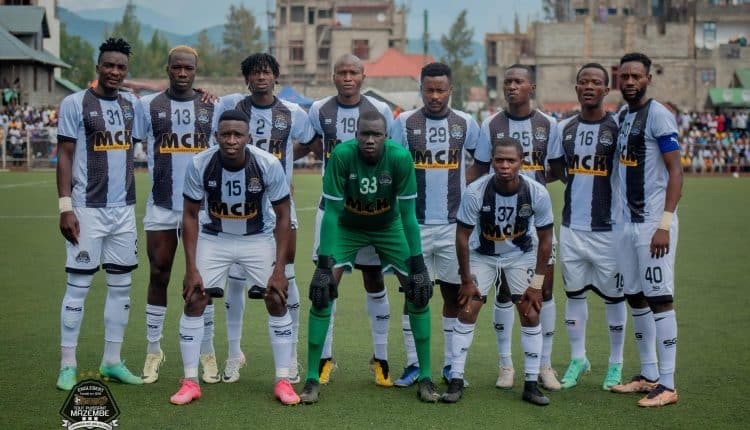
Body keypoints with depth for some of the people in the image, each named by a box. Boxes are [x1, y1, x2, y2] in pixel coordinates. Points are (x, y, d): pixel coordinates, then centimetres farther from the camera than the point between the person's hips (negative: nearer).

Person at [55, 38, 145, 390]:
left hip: (124, 209, 6)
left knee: (121, 285, 9)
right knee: (78, 286, -3)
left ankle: (112, 361, 18)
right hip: (87, 209, -5)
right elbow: (65, 156, -5)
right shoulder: (75, 103, -5)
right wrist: (65, 206, -13)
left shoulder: (132, 105, 11)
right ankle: (67, 366, 4)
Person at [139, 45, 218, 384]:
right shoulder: (148, 105, 2)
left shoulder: (213, 107, 5)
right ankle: (153, 351, 14)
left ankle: (207, 352, 12)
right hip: (161, 207, 0)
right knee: (158, 276, 5)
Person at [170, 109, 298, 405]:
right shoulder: (200, 165, -22)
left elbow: (283, 217, -13)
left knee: (277, 301, -8)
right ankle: (190, 382, 2)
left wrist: (279, 269, -17)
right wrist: (191, 268, -13)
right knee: (194, 301, -9)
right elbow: (190, 216, -10)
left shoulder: (268, 165, -24)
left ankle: (283, 381, 4)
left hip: (258, 238, 0)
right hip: (213, 237, 0)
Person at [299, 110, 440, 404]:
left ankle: (425, 377, 6)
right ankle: (312, 379, -3)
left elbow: (408, 215, -20)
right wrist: (324, 264, -28)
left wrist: (417, 265, -21)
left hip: (389, 227, 1)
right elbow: (332, 212, -24)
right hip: (347, 226, -1)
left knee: (419, 291, -7)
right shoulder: (342, 155, -29)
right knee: (321, 292, -15)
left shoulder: (400, 157, -27)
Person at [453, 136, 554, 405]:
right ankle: (456, 381, -1)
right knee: (467, 311, -9)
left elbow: (545, 238, -11)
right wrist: (466, 280, -12)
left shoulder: (537, 193, -25)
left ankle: (531, 384, 2)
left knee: (531, 314, -8)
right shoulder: (475, 192, -28)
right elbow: (463, 235, -15)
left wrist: (537, 283, -11)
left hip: (521, 255, 1)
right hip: (482, 254, 0)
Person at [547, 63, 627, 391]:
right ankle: (578, 358, 23)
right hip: (572, 226, 4)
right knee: (574, 293, 10)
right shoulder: (564, 128, 7)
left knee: (613, 295, 6)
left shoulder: (619, 127, -6)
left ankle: (616, 363, 18)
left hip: (608, 227, -4)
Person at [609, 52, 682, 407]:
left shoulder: (658, 116, -10)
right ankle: (649, 375, 22)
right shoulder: (621, 117, 14)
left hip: (653, 223, -8)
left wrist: (664, 223, -20)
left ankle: (667, 385, -3)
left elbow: (676, 172, -14)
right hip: (628, 222, 8)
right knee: (636, 298, 12)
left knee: (659, 299, -7)